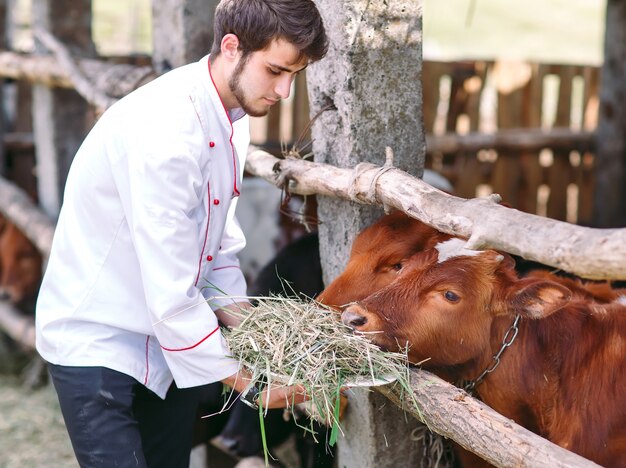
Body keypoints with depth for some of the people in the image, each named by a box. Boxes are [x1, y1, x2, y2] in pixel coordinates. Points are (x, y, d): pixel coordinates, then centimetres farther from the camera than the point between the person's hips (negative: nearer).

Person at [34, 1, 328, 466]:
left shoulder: (232, 118, 0)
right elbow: (169, 297, -29)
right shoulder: (164, 130, -29)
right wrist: (249, 381, -20)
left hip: (170, 339, 8)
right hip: (97, 342, -8)